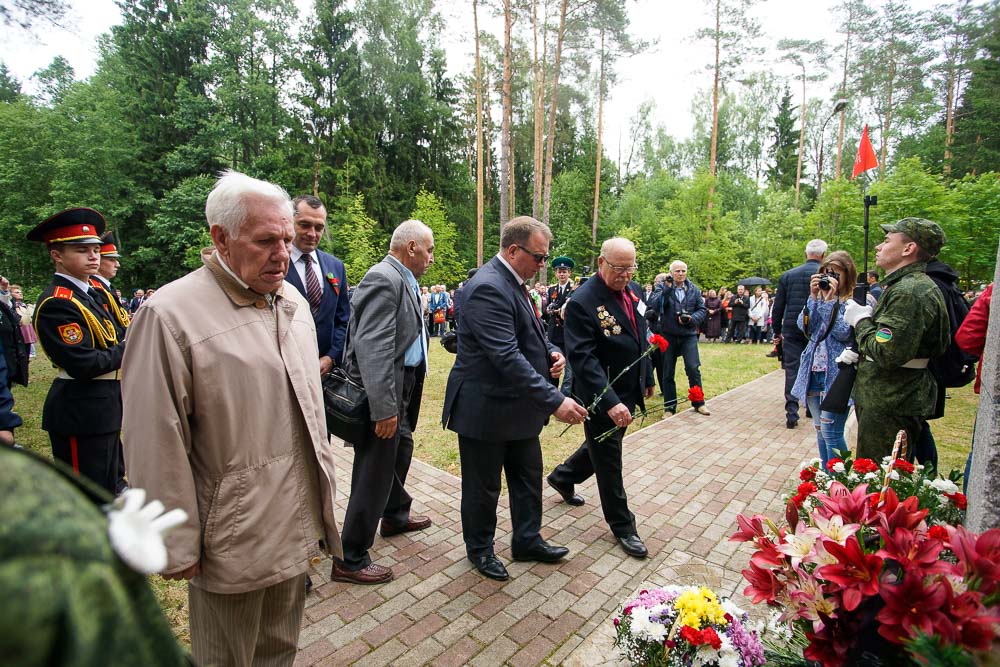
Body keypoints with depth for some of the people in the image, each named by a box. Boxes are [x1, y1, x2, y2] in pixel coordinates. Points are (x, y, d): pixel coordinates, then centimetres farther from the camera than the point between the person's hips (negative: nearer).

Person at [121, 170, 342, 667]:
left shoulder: (293, 301, 4)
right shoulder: (170, 315, -19)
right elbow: (156, 448, -16)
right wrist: (178, 547, -9)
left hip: (299, 525, 6)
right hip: (232, 539, -6)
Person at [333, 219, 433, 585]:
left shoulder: (403, 279, 11)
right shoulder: (383, 280, -20)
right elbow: (372, 347, -27)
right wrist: (385, 407, -28)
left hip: (402, 383, 11)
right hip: (382, 391, -11)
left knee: (399, 452, 26)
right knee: (375, 471, -1)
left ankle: (395, 516, 49)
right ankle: (350, 559, 15)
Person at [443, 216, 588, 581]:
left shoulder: (513, 283, 8)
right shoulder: (487, 288, -24)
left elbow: (529, 334, 19)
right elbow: (507, 357, -31)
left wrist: (551, 352, -3)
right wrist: (555, 401, -30)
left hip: (519, 405, 9)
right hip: (487, 409, -9)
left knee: (528, 478, 21)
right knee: (483, 488, 12)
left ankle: (527, 540, 41)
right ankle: (480, 549, 35)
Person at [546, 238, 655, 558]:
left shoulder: (630, 293, 3)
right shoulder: (582, 302, -23)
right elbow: (583, 358, -28)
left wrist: (647, 379, 18)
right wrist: (610, 402, -34)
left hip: (629, 393, 8)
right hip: (603, 398, -8)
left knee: (602, 447, 26)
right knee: (609, 462, 10)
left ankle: (562, 477, 50)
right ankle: (623, 527, 29)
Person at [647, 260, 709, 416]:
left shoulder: (694, 289, 5)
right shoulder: (663, 287, -1)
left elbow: (702, 310, 5)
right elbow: (655, 306, -16)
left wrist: (691, 319, -13)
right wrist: (667, 289, -25)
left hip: (688, 335, 1)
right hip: (667, 335, -1)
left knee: (693, 368, -7)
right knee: (668, 372, 6)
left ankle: (698, 402, 11)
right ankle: (669, 406, 18)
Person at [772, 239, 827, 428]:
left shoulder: (787, 275, 1)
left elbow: (777, 307, 3)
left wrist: (777, 331, 12)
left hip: (792, 330, 1)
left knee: (792, 370, 2)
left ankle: (792, 413, -3)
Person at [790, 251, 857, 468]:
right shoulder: (819, 297, 11)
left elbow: (844, 333, -17)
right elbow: (805, 327, 0)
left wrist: (830, 300, -16)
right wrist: (814, 297, -6)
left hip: (836, 375, -6)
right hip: (814, 372, 6)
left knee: (831, 432, -6)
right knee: (820, 430, 15)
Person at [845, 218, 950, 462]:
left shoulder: (909, 292, -20)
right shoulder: (905, 286, 15)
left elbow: (888, 355, -27)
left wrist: (860, 320, -13)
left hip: (890, 407, -11)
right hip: (887, 400, 11)